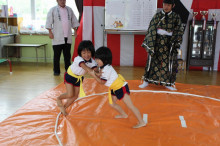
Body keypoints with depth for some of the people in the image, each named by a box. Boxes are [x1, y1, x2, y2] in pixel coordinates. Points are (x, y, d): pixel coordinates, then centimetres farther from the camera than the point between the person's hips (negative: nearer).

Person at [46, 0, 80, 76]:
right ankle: (56, 71, 13)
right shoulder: (53, 10, 2)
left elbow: (74, 21, 17)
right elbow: (49, 21, -2)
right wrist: (50, 32, -9)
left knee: (67, 55, 10)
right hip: (57, 38, -3)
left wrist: (75, 30, 10)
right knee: (57, 55, 2)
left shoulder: (69, 9, 14)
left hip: (68, 37, 4)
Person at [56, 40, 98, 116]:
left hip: (79, 78, 6)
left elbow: (95, 69, -31)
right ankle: (59, 99, 18)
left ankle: (63, 107, 32)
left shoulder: (92, 62, -20)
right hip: (70, 76, -6)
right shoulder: (78, 59, -36)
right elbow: (86, 68, -51)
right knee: (70, 95, -15)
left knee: (75, 96, 9)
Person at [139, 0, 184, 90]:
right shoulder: (157, 16, 4)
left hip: (169, 44, 1)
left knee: (169, 63, 2)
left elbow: (179, 32, 3)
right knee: (152, 61, 0)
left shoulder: (176, 17, 5)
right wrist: (149, 43, -5)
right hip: (157, 42, 0)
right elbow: (151, 30, 2)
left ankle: (167, 83, 14)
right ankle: (146, 81, 9)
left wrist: (176, 43, -8)